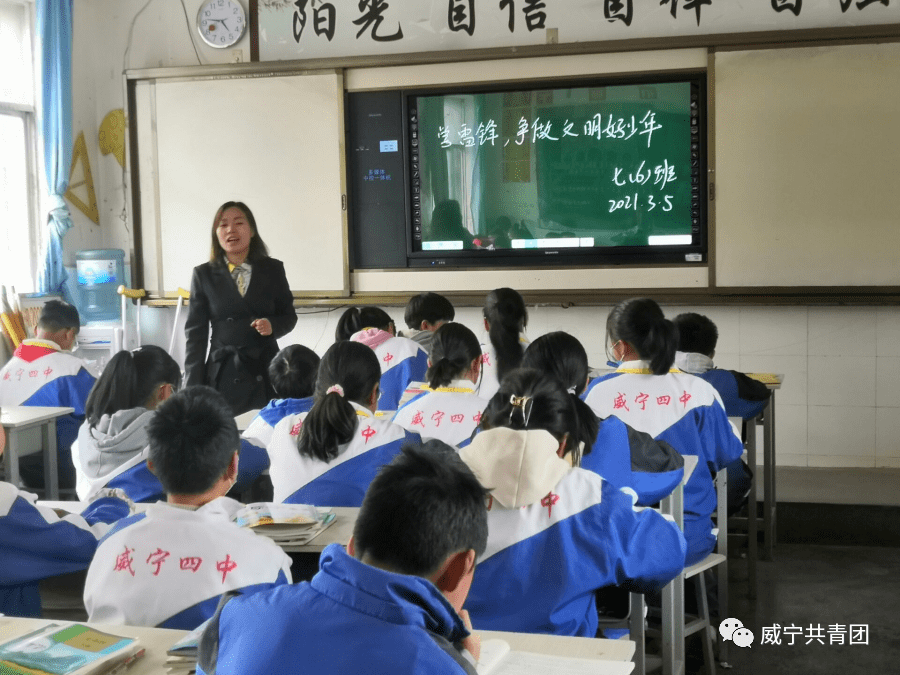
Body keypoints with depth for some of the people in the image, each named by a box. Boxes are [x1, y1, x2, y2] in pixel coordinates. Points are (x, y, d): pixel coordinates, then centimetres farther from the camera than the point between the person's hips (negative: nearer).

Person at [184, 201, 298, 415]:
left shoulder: (273, 269, 6)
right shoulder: (204, 275, 6)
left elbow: (289, 316, 14)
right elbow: (195, 333, 6)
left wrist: (273, 325, -10)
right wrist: (193, 389, 0)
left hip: (266, 372, 0)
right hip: (223, 373, 0)